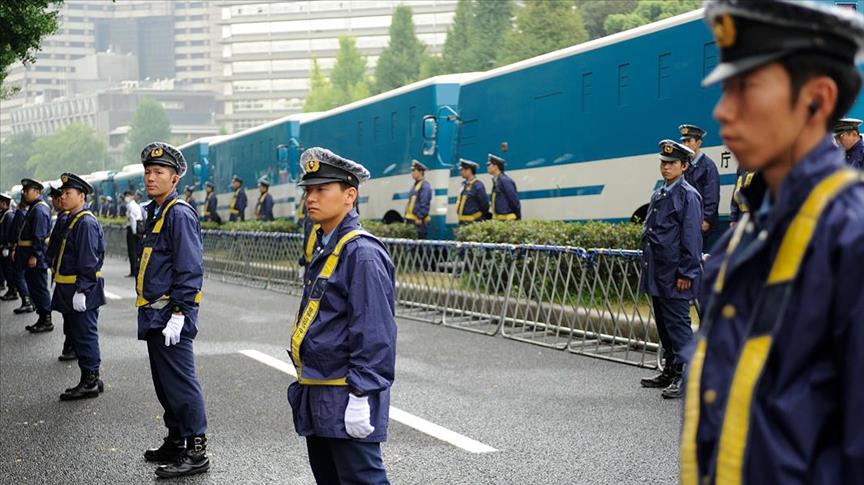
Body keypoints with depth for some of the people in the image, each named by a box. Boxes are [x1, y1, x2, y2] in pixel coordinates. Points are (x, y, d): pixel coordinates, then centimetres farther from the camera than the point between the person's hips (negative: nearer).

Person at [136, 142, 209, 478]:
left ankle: (195, 452, -1)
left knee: (180, 383, -6)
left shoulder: (180, 214, -14)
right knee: (164, 383, 17)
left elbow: (190, 270, -19)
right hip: (155, 315, 10)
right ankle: (175, 443, 27)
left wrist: (178, 314, -23)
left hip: (171, 315, -10)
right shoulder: (156, 212, 15)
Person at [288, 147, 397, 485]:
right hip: (317, 398, 10)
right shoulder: (324, 248, 12)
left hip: (345, 398, -10)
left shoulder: (362, 253, -17)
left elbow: (374, 334, -20)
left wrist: (361, 397, -21)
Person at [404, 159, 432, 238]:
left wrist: (420, 218, -22)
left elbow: (425, 204, -18)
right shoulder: (415, 185, 20)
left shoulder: (425, 186, -11)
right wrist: (406, 217, 20)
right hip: (411, 220, 10)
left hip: (419, 221, -10)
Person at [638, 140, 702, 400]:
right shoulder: (658, 195, 16)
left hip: (674, 276, -9)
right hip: (656, 275, 9)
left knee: (678, 324, -7)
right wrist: (647, 268, 19)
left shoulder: (688, 196, -9)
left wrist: (686, 273, -16)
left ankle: (683, 377, -4)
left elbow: (691, 238, -13)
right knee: (663, 323, 15)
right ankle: (669, 372, 25)